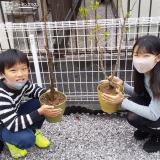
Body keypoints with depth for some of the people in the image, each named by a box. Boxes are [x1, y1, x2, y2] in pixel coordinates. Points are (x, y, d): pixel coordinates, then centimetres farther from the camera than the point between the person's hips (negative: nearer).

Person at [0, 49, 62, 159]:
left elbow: (34, 90, 4)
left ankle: (33, 131, 10)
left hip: (14, 114, 7)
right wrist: (40, 112, -43)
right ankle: (10, 140, 4)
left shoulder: (22, 82, -19)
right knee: (27, 139, -31)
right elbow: (13, 125, -37)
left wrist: (47, 93, -19)